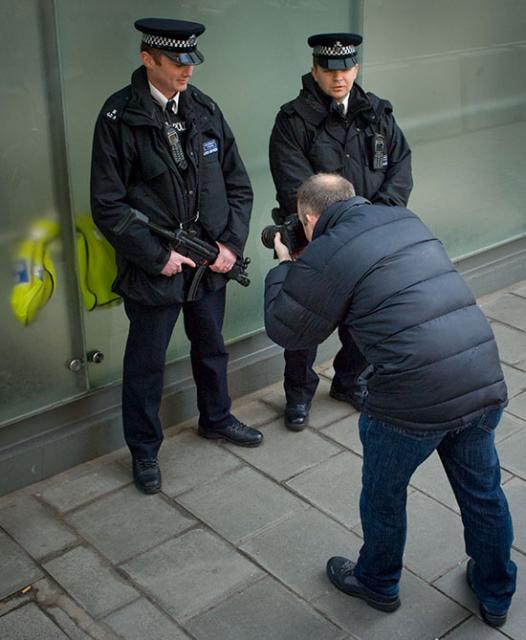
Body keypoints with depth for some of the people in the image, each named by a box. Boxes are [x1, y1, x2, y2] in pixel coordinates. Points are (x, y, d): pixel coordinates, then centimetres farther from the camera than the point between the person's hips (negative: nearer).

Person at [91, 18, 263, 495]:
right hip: (155, 268, -5)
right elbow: (107, 206, -13)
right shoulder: (119, 117, -12)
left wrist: (232, 243, -5)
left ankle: (215, 419, 47)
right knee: (146, 363, 10)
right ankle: (144, 451, 30)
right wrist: (157, 255, -16)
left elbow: (238, 185, 7)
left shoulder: (206, 110, 2)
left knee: (211, 347, 23)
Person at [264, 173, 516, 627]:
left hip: (413, 401, -6)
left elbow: (286, 331, 5)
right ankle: (495, 596, 45)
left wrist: (284, 266, 18)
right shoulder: (406, 219, 13)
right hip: (486, 383, 6)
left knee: (384, 493, 21)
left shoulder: (324, 255, -7)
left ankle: (378, 584, 45)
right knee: (482, 490, 25)